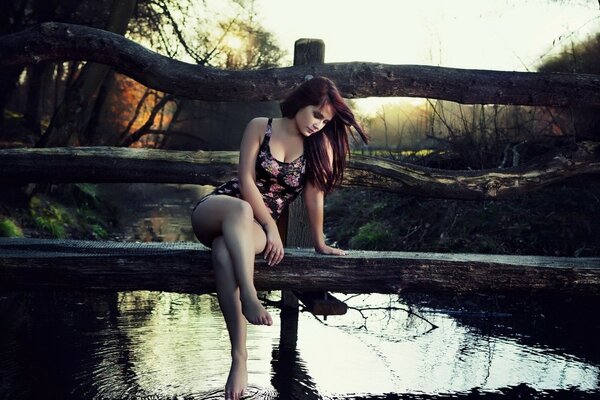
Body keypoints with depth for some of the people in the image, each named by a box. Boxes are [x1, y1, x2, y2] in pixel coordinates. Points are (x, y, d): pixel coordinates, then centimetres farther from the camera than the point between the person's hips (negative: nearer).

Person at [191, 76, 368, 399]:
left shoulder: (318, 146, 4)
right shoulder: (260, 127, 0)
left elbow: (314, 196, 4)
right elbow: (246, 179, -7)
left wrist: (319, 243, 3)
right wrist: (272, 228, -13)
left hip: (252, 226, 0)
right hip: (214, 211, 0)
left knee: (224, 254, -38)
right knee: (240, 208, -41)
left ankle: (239, 358, -44)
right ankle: (249, 297, -54)